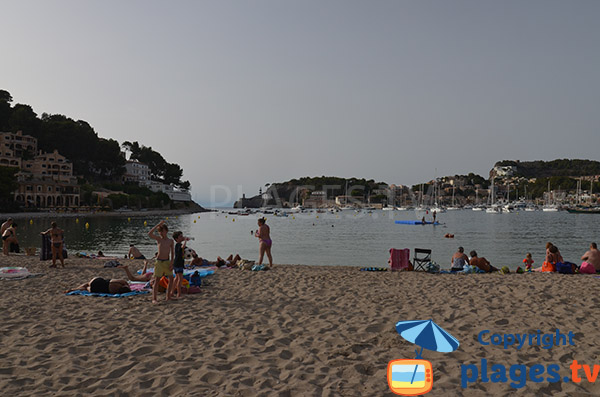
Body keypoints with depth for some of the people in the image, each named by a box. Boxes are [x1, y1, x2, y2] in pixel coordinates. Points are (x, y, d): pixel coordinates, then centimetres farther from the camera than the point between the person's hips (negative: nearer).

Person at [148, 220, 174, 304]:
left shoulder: (170, 241, 5)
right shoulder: (158, 238, -2)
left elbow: (172, 253, 8)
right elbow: (149, 234, -20)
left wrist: (171, 263, -3)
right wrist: (158, 225, -21)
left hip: (167, 262, 3)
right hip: (159, 262, -3)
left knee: (171, 279, 2)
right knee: (156, 280, -6)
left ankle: (168, 297, 13)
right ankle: (154, 299, -5)